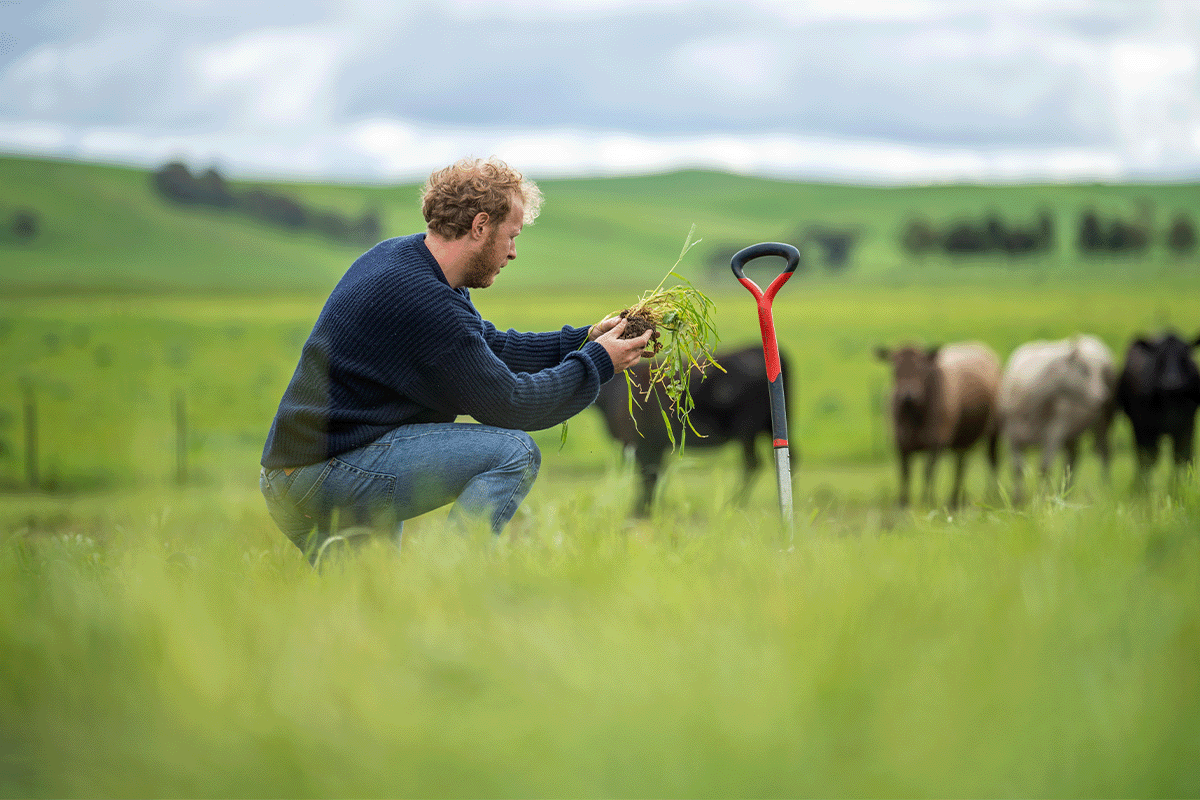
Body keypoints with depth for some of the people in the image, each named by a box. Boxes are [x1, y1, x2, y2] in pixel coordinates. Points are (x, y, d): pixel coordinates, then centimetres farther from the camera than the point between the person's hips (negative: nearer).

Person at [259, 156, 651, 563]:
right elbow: (509, 404, -14)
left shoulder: (396, 255, 10)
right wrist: (597, 363, -3)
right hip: (327, 475, -11)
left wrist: (583, 339, 17)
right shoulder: (421, 299, -21)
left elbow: (490, 345, 22)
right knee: (515, 452, -15)